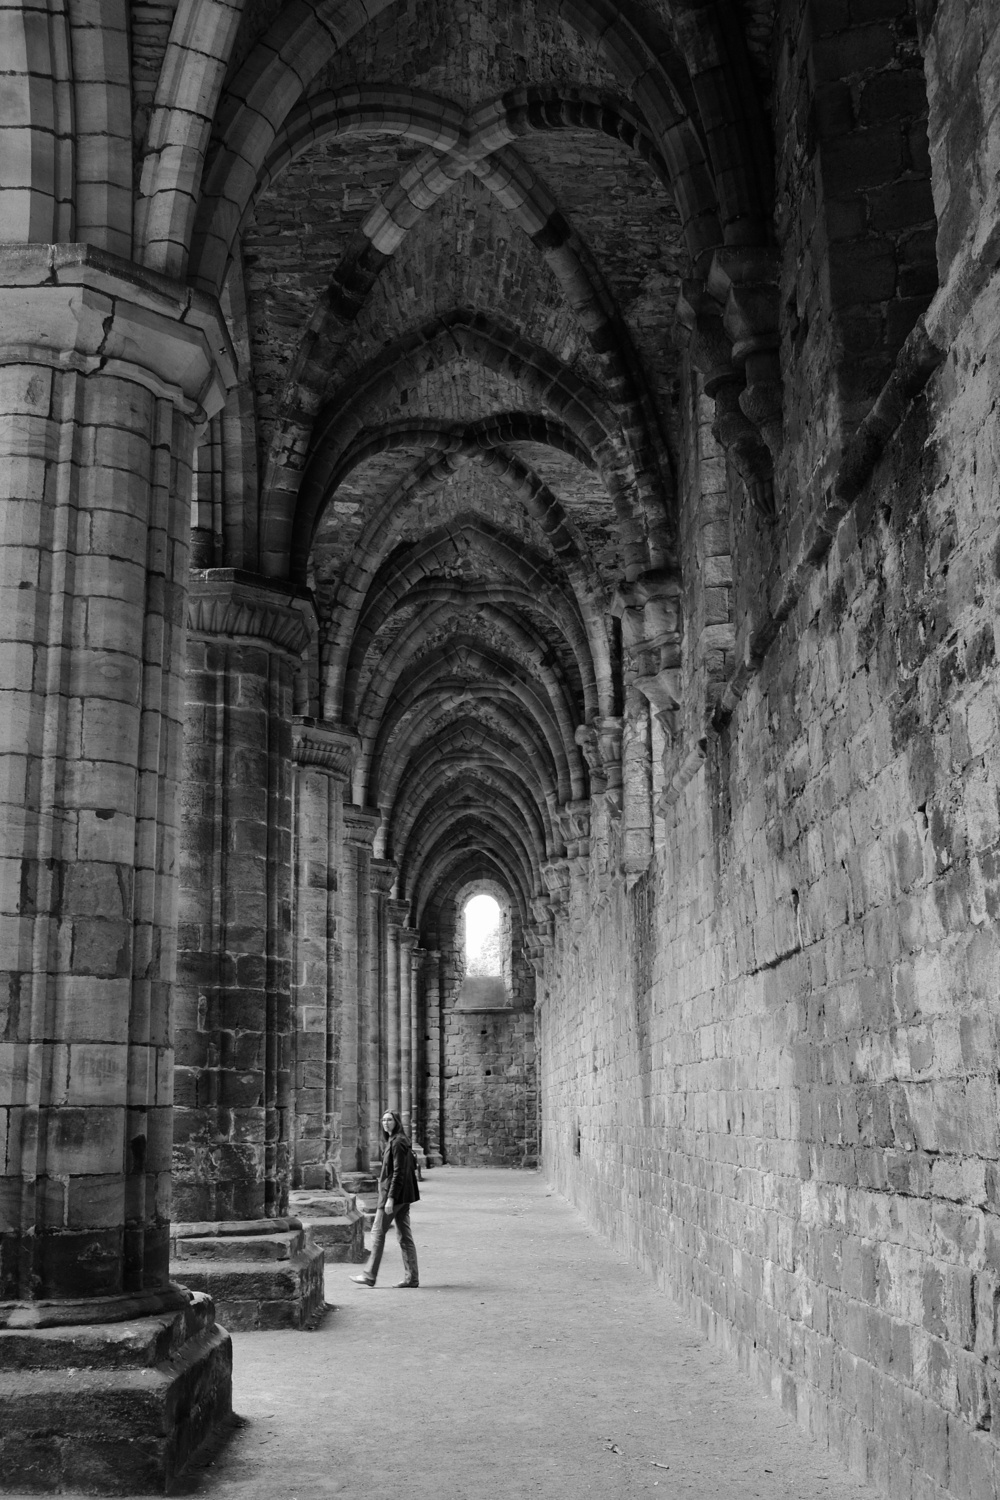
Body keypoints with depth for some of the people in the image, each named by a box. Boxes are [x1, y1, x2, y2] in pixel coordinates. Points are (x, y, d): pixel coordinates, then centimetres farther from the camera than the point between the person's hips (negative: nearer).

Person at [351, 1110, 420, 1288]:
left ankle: (369, 1276, 3)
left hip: (393, 1193, -10)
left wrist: (390, 1198, -22)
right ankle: (411, 1278, 9)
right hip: (404, 1195, 10)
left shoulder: (397, 1143, -15)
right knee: (404, 1235, 9)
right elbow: (413, 1166, 20)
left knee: (378, 1232, -2)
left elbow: (398, 1172, -20)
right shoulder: (393, 1141, 14)